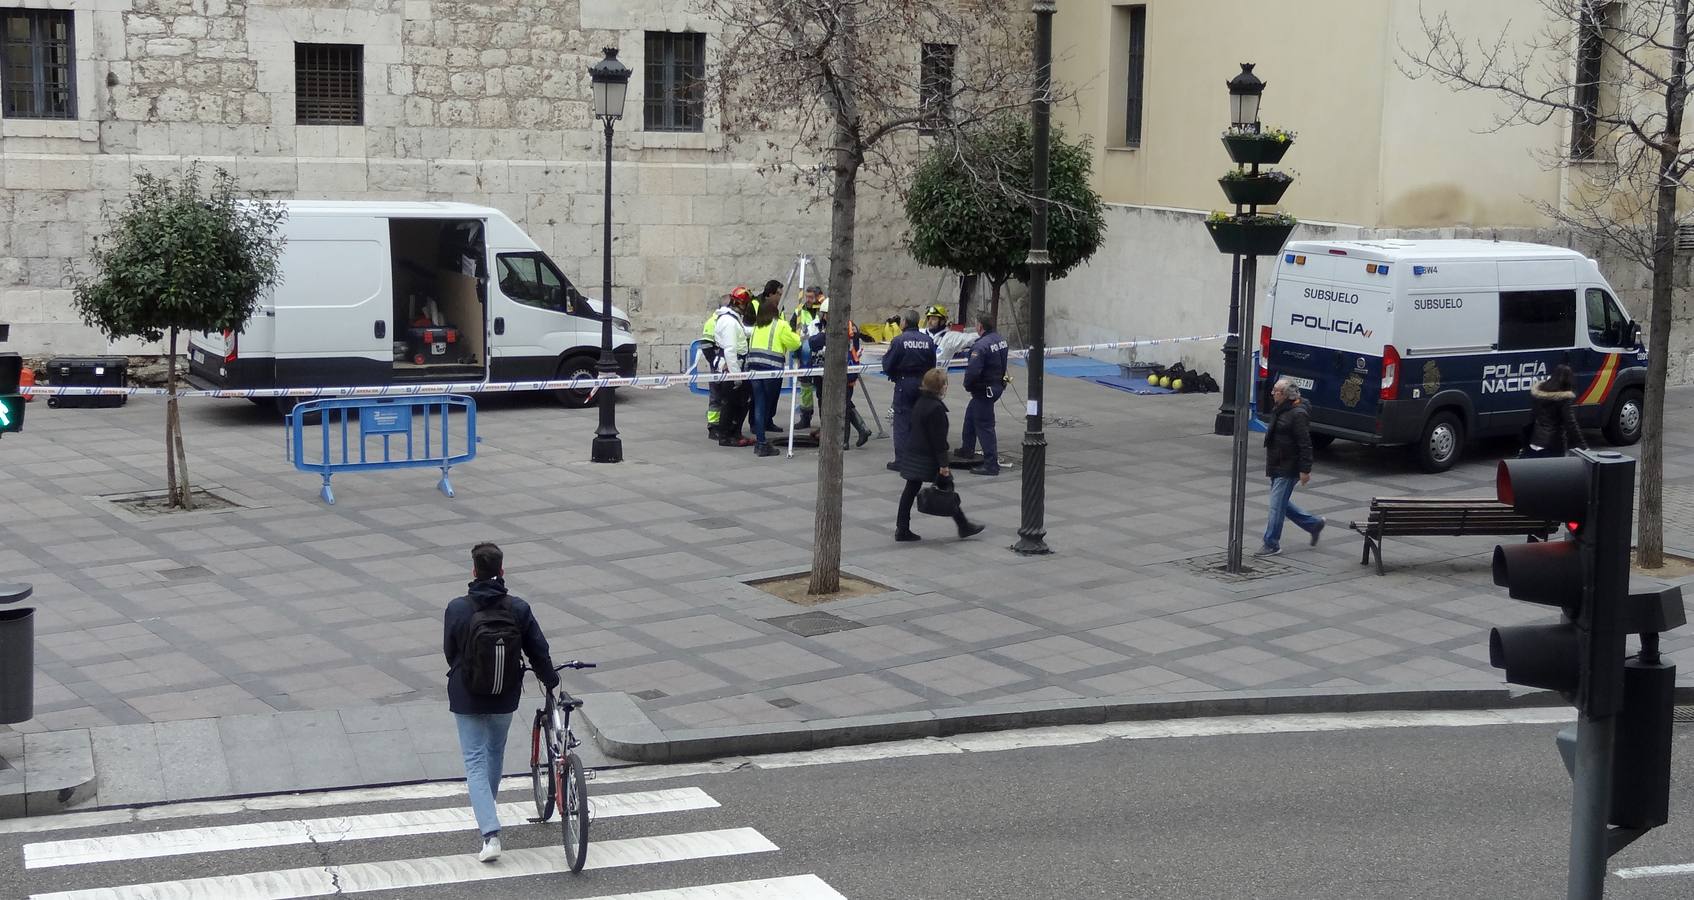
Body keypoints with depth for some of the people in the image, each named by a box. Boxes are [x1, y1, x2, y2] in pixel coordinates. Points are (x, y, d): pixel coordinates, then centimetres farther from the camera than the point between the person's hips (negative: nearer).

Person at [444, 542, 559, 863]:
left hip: (466, 698, -2)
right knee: (495, 754, 23)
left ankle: (490, 833, -11)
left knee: (475, 761, 3)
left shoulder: (457, 608, -13)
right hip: (505, 697, 2)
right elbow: (538, 650, -4)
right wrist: (551, 680, 14)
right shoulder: (518, 608, -10)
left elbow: (449, 651, -2)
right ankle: (487, 819, 41)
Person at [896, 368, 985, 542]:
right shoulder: (936, 408, -19)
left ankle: (902, 529, 7)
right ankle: (963, 527, 11)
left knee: (911, 489, 7)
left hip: (914, 454, 8)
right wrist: (943, 464, -16)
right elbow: (938, 438, -19)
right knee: (946, 488, 2)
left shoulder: (919, 402, 10)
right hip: (929, 459, -8)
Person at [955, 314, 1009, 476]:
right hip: (998, 384, 10)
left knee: (984, 426, -3)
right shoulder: (1001, 340, 4)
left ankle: (991, 465, -1)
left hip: (984, 390, -10)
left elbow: (972, 370, -28)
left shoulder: (981, 345, -25)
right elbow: (1002, 363, 14)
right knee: (970, 416, 26)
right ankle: (966, 451, 39)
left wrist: (968, 386, -10)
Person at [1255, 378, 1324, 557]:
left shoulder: (1298, 414, -18)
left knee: (1277, 505, -6)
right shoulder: (1279, 410, 13)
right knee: (1282, 504, 15)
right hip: (1277, 467, 10)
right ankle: (1314, 524, 29)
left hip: (1288, 469, -10)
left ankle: (1272, 544, 1)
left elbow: (1305, 444, -20)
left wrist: (1305, 470, -22)